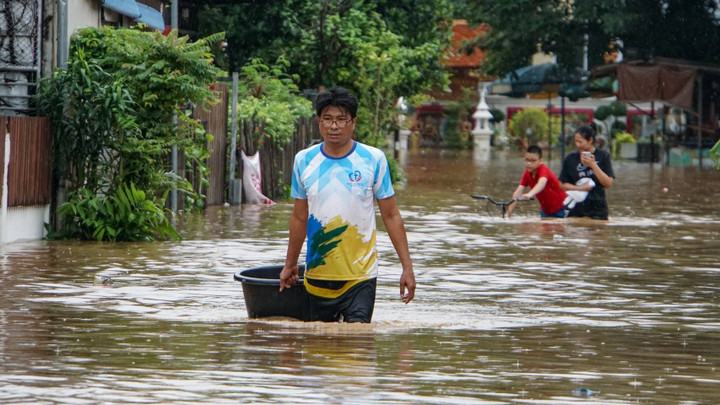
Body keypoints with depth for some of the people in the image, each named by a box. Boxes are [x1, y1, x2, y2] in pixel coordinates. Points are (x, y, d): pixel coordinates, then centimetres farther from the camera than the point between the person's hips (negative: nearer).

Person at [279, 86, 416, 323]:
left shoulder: (373, 159, -2)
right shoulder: (304, 161, 5)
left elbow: (391, 216, 1)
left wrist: (407, 267, -3)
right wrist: (290, 266, 21)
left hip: (360, 276, -3)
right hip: (317, 275, 3)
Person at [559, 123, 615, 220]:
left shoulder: (603, 156, 2)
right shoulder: (570, 159, 6)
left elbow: (608, 184, -4)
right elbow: (562, 185, 9)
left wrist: (593, 165, -11)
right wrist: (580, 188, -8)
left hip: (597, 208, -2)